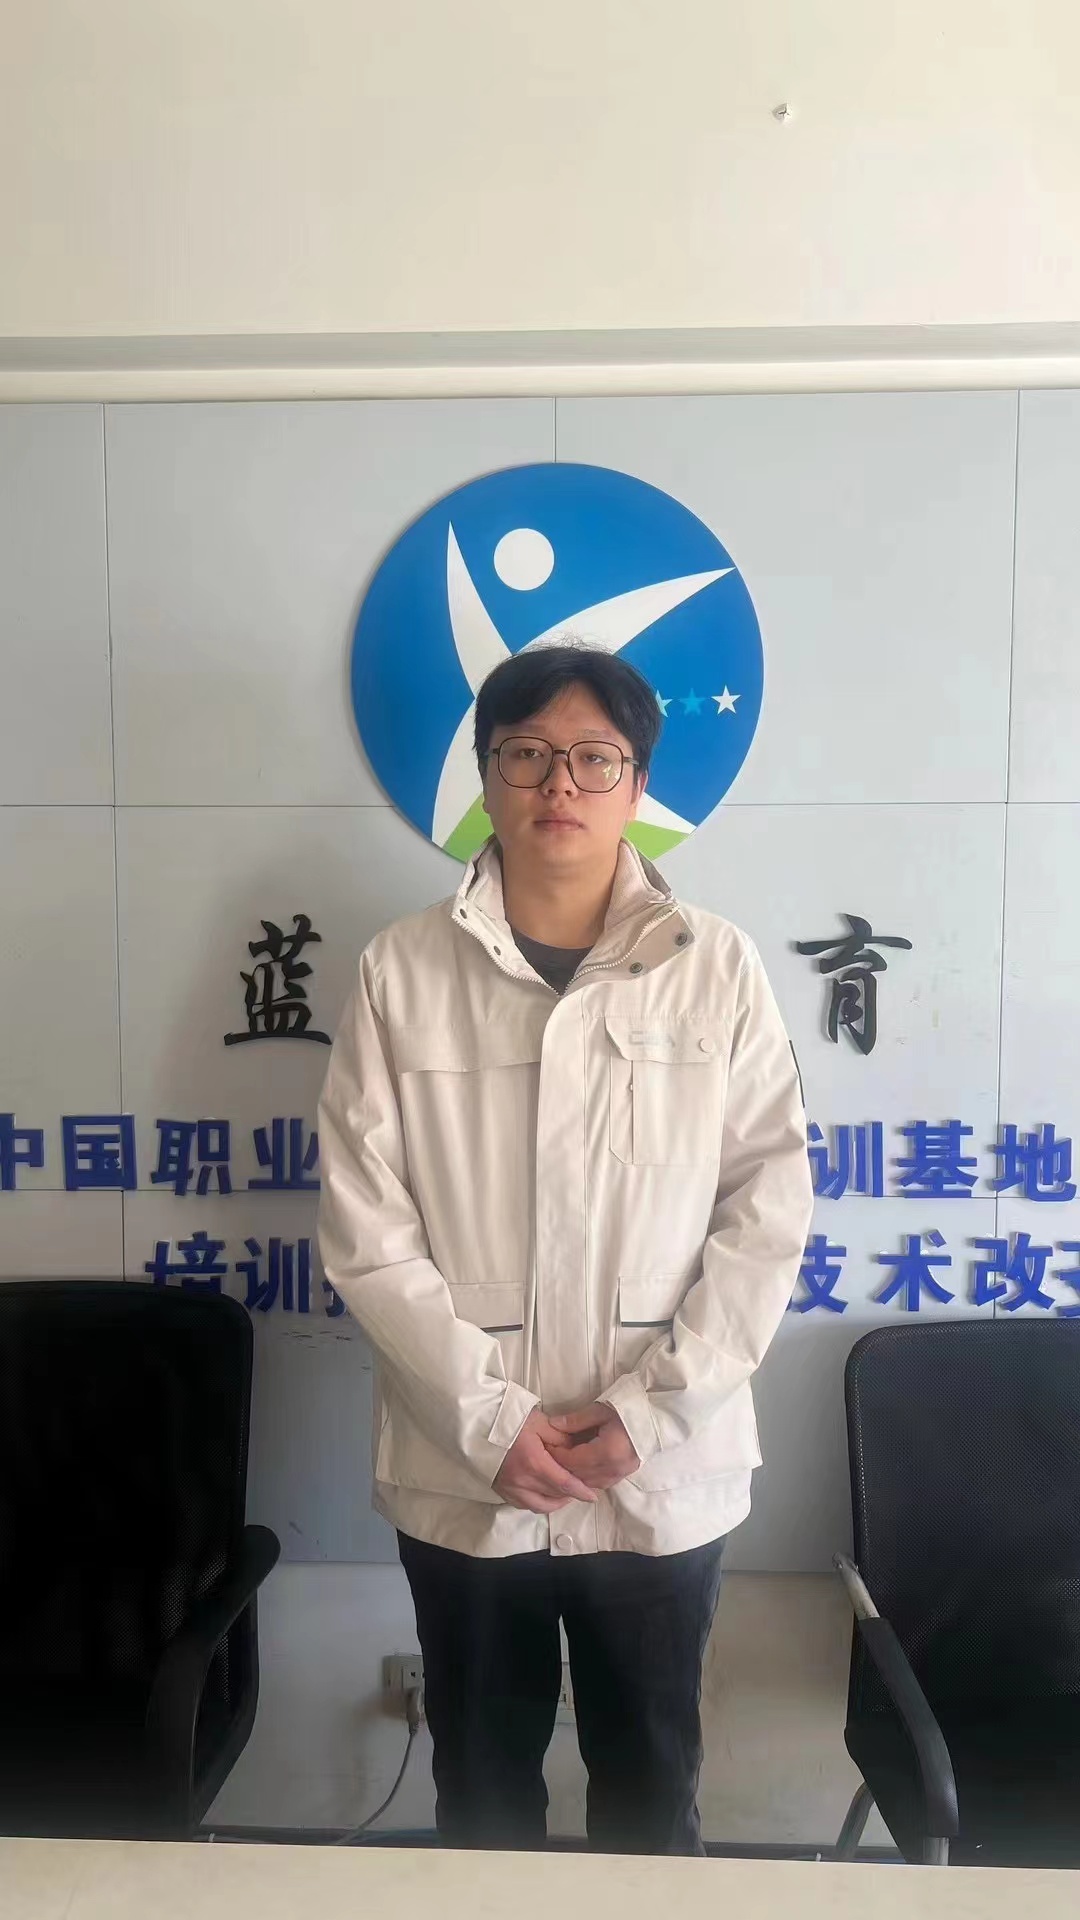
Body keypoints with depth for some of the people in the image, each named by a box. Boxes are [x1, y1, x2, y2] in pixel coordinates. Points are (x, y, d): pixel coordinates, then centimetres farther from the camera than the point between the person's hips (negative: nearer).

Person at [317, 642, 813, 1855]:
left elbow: (767, 1209, -6)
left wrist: (650, 1407, -12)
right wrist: (487, 1418, -12)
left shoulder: (716, 967, -6)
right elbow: (364, 1225, -7)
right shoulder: (402, 971, -6)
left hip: (665, 1472, 0)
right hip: (461, 1473, 0)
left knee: (650, 1780, 22)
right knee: (480, 1783, 23)